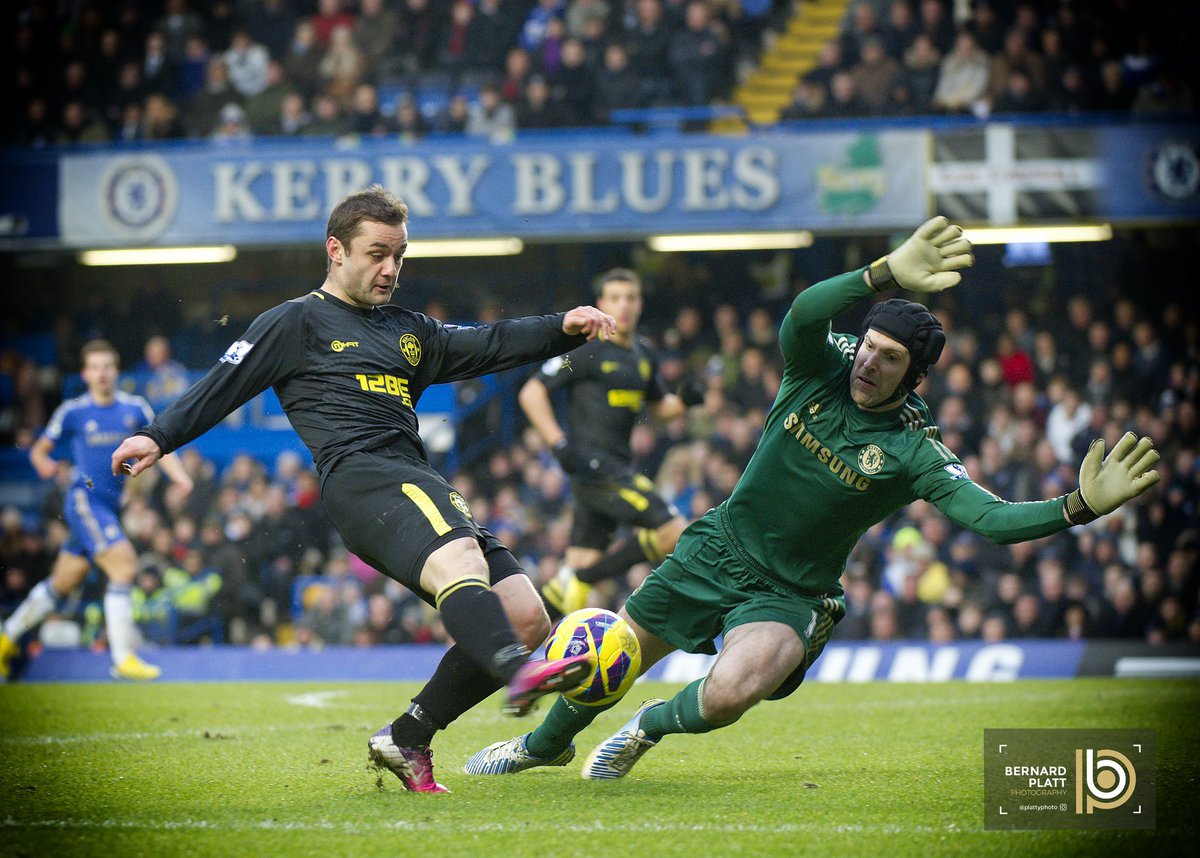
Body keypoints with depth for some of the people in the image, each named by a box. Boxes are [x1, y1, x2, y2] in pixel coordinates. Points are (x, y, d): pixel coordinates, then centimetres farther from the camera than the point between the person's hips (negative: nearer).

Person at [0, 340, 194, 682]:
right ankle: (123, 658, -19)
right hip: (83, 498, -5)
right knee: (124, 564, -21)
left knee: (63, 582, 13)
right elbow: (39, 450, 4)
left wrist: (179, 474, -11)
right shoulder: (72, 412, -4)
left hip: (110, 505, 5)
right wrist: (46, 466, -19)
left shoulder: (135, 408, 5)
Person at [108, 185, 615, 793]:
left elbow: (489, 347, 23)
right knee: (461, 562, -37)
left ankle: (405, 740, 0)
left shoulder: (408, 331, 32)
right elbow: (223, 386, 9)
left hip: (420, 482, 8)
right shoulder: (297, 322, 14)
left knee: (527, 618, -6)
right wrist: (159, 437, -5)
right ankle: (520, 674, -65)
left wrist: (563, 329, 7)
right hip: (360, 476, -8)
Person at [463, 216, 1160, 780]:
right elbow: (805, 313, -33)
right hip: (719, 549, 3)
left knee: (729, 692, -29)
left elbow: (989, 514, -26)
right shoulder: (817, 375, -10)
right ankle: (545, 744, 43)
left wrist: (1079, 507, -43)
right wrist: (886, 274, -49)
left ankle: (652, 727, 8)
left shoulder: (913, 452, -16)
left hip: (790, 596, -3)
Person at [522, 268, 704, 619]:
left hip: (618, 468, 8)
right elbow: (532, 393, -8)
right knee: (675, 532, -16)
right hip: (594, 467, -8)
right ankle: (582, 577, -9)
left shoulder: (643, 354, 16)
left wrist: (685, 401, 6)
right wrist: (559, 443, -18)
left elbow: (658, 406, 29)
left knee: (581, 563, 5)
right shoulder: (586, 349, -7)